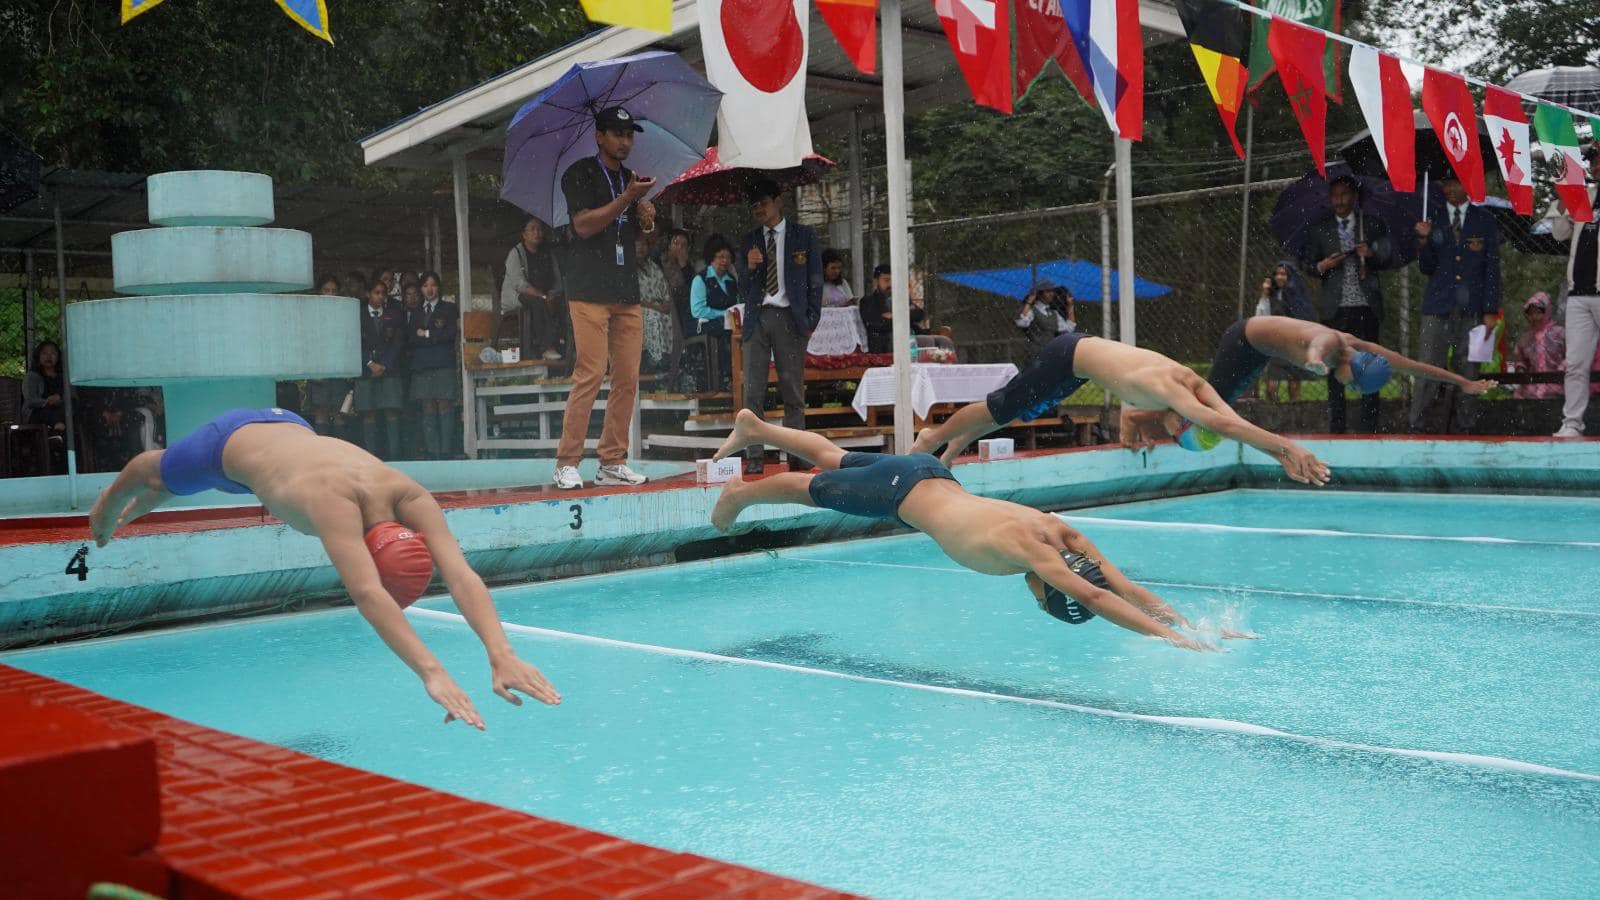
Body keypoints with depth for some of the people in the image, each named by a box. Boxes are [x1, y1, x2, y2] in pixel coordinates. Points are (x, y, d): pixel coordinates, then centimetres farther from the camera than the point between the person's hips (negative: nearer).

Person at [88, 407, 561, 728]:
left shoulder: (411, 498, -40)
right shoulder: (333, 499, -53)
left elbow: (462, 577, -49)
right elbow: (365, 595, -65)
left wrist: (502, 656, -62)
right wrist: (430, 671, -74)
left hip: (290, 429, 5)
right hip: (232, 441, -5)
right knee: (159, 476, 32)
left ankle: (130, 514, 72)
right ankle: (111, 501, 69)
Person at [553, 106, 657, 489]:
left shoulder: (632, 179, 21)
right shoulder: (580, 174, 1)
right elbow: (584, 225, -13)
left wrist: (647, 221, 2)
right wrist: (626, 199, -18)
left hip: (627, 292, 7)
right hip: (590, 290, -6)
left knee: (628, 378, 2)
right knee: (590, 374, -12)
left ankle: (613, 462, 8)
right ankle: (567, 463, -7)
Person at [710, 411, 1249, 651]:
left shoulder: (1065, 537, -19)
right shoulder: (1028, 548, -38)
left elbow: (1124, 587, -17)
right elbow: (1093, 598, -47)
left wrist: (1191, 624, -25)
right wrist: (1167, 637, -52)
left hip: (931, 476, 6)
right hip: (901, 491, -6)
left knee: (834, 461, 27)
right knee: (811, 489, 19)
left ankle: (755, 426, 48)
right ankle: (740, 494, 45)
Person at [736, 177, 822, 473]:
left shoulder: (804, 237, 8)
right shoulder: (749, 241, 15)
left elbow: (815, 282, 7)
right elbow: (743, 291, 14)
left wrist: (811, 321, -2)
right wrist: (749, 268, -6)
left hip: (790, 318, -2)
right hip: (757, 318, 2)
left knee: (793, 391, -1)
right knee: (753, 391, -3)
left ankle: (797, 454, 0)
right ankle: (754, 455, -3)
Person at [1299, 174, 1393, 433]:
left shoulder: (1373, 224, 10)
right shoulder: (1320, 230, 11)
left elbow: (1390, 258, 8)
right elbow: (1307, 262, 12)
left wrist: (1372, 254, -12)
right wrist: (1321, 267, -9)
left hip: (1366, 306, -1)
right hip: (1335, 307, 1)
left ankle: (1370, 429, 3)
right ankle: (1336, 429, 5)